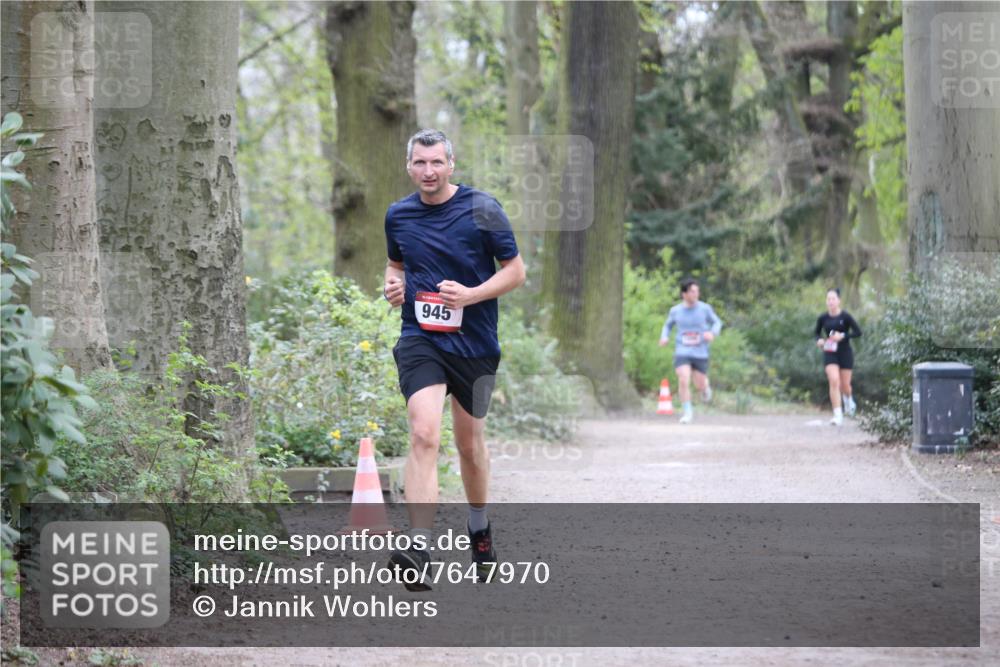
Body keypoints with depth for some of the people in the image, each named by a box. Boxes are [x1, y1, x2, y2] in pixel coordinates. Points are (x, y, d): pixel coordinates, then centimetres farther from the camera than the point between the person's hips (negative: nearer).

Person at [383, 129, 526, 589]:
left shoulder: (482, 209, -5)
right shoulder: (398, 215, 6)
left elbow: (515, 271, -2)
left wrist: (470, 295, -17)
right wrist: (393, 285, 1)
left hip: (474, 342, 0)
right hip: (420, 339, 0)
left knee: (470, 443, 13)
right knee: (424, 435, -20)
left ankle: (479, 528, 39)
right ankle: (419, 546, -29)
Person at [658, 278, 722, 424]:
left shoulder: (704, 308, -5)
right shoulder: (675, 311, 0)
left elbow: (717, 322, 7)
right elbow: (668, 325, 18)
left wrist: (712, 333, -15)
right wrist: (664, 337, -3)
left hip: (700, 353, 0)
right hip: (682, 352, 0)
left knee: (700, 385, 4)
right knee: (683, 381, -16)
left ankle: (705, 387, 42)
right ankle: (687, 412, -1)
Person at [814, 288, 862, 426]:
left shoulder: (845, 316, -9)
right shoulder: (822, 318, -1)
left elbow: (858, 332, -8)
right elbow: (817, 332, 15)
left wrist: (843, 336, -21)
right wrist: (819, 340, -7)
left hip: (845, 353, -1)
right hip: (829, 354, 1)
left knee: (845, 385, 7)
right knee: (834, 381, -17)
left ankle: (848, 399, 45)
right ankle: (838, 415, -14)